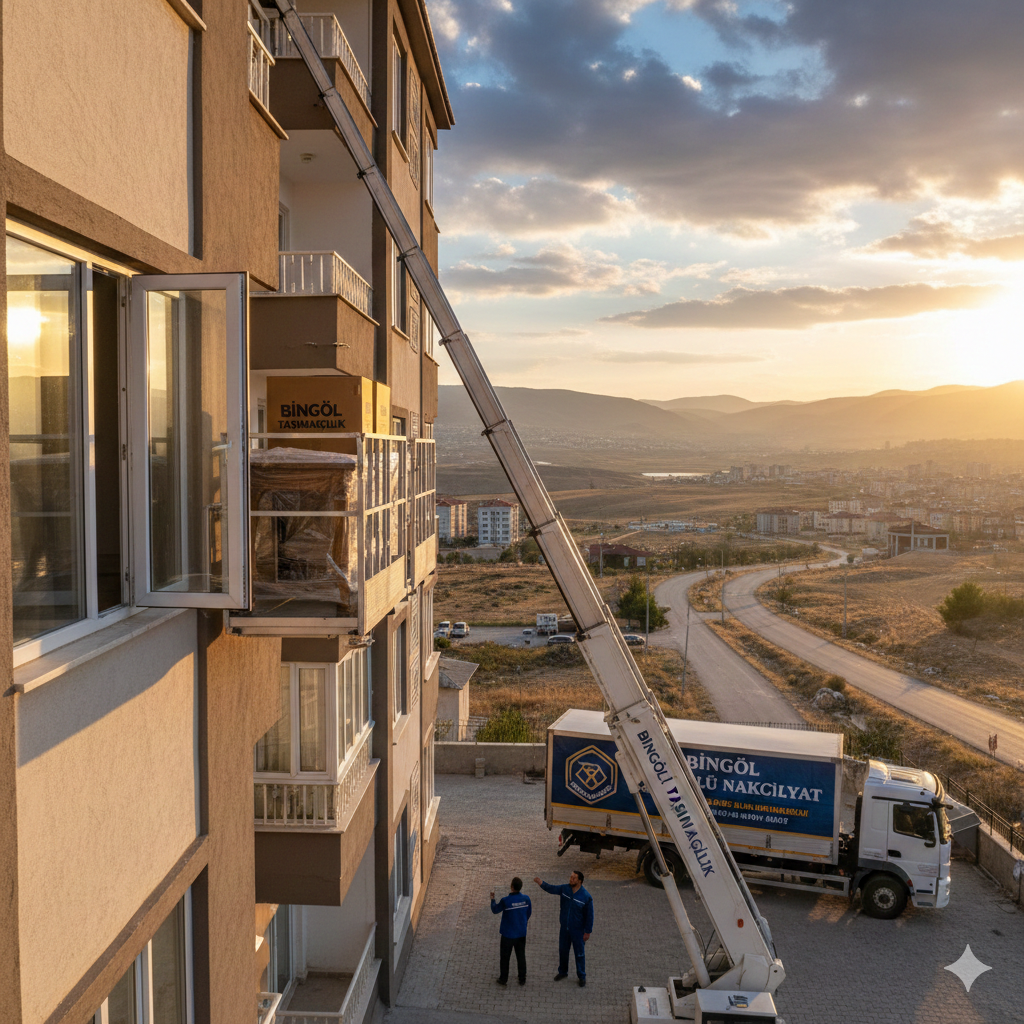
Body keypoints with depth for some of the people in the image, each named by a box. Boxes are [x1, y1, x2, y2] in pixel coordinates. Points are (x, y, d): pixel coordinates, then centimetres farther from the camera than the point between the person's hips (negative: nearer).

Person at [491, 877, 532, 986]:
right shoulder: (526, 898, -12)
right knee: (521, 956, 17)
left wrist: (492, 900, 10)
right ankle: (522, 979, 26)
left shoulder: (505, 900, -24)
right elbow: (529, 912, 4)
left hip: (508, 934, -3)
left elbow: (495, 910, -8)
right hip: (521, 933, 4)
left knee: (504, 957, 14)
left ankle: (503, 979, 25)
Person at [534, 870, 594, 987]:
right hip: (564, 928, 4)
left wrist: (587, 932, -10)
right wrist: (542, 883, -35)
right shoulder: (565, 889, -8)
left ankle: (582, 976, 28)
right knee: (563, 951, 19)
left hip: (577, 930, -4)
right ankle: (563, 972, 40)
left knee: (579, 954, 9)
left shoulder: (586, 897, -20)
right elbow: (552, 889, -15)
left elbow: (589, 915, -13)